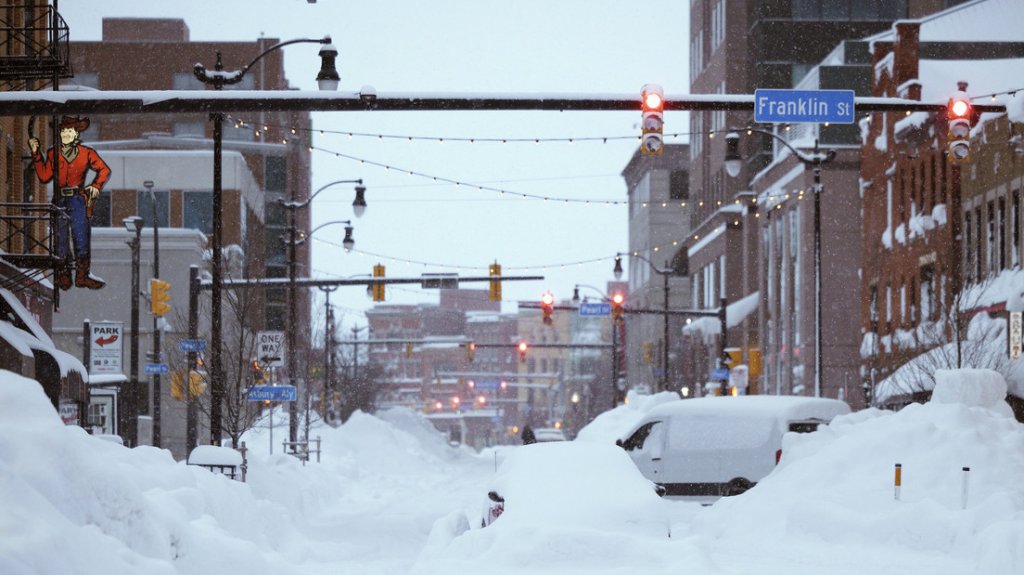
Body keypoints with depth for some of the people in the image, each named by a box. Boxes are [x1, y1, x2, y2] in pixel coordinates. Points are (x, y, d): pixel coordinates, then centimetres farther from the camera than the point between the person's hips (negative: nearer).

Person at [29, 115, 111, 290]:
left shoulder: (86, 153, 3)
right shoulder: (53, 154, 6)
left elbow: (104, 170, 14)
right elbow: (44, 176, 2)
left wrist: (96, 186, 2)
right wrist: (36, 154, -1)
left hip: (78, 201, -1)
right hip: (59, 201, 1)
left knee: (81, 238, -4)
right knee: (60, 240, 3)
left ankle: (82, 276, 4)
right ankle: (63, 277, 12)